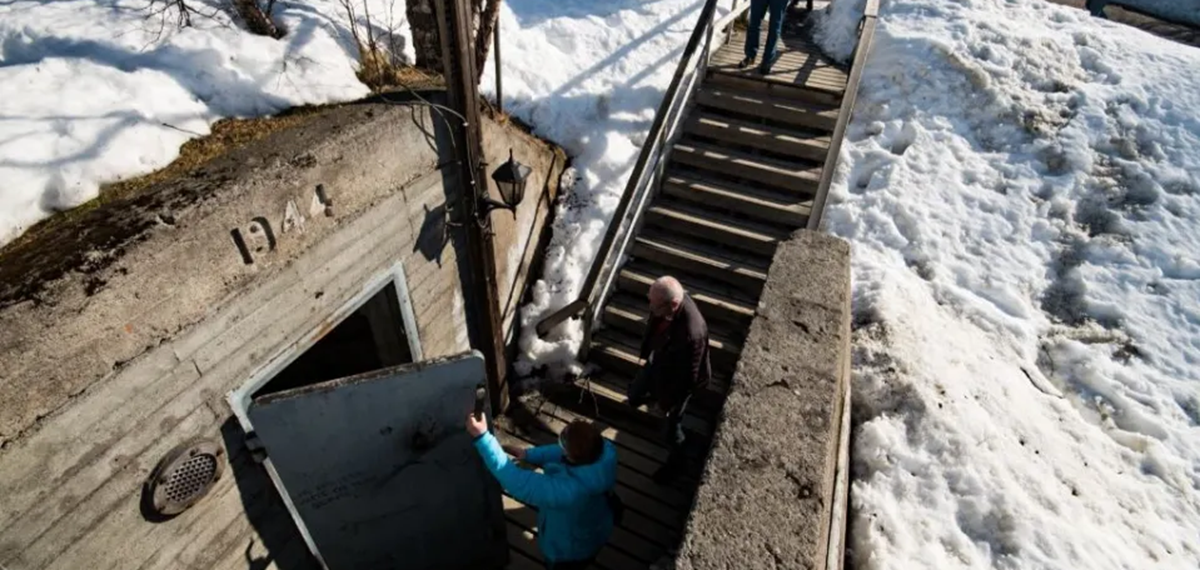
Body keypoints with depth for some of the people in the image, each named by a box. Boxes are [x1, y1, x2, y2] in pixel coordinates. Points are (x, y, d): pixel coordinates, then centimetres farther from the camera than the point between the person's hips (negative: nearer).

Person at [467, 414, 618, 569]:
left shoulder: (569, 490, -50)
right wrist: (529, 454, -11)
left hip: (569, 549, -5)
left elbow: (518, 483, -45)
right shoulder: (606, 449, -31)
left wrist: (481, 436, -46)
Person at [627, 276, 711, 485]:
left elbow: (687, 377, -29)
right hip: (657, 362, 7)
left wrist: (667, 402, -14)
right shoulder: (670, 300, -24)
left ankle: (675, 461, 49)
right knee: (634, 394, 32)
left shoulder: (692, 334, -46)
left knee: (671, 427, 18)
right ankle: (651, 395, 69)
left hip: (676, 380, -7)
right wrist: (647, 352, 16)